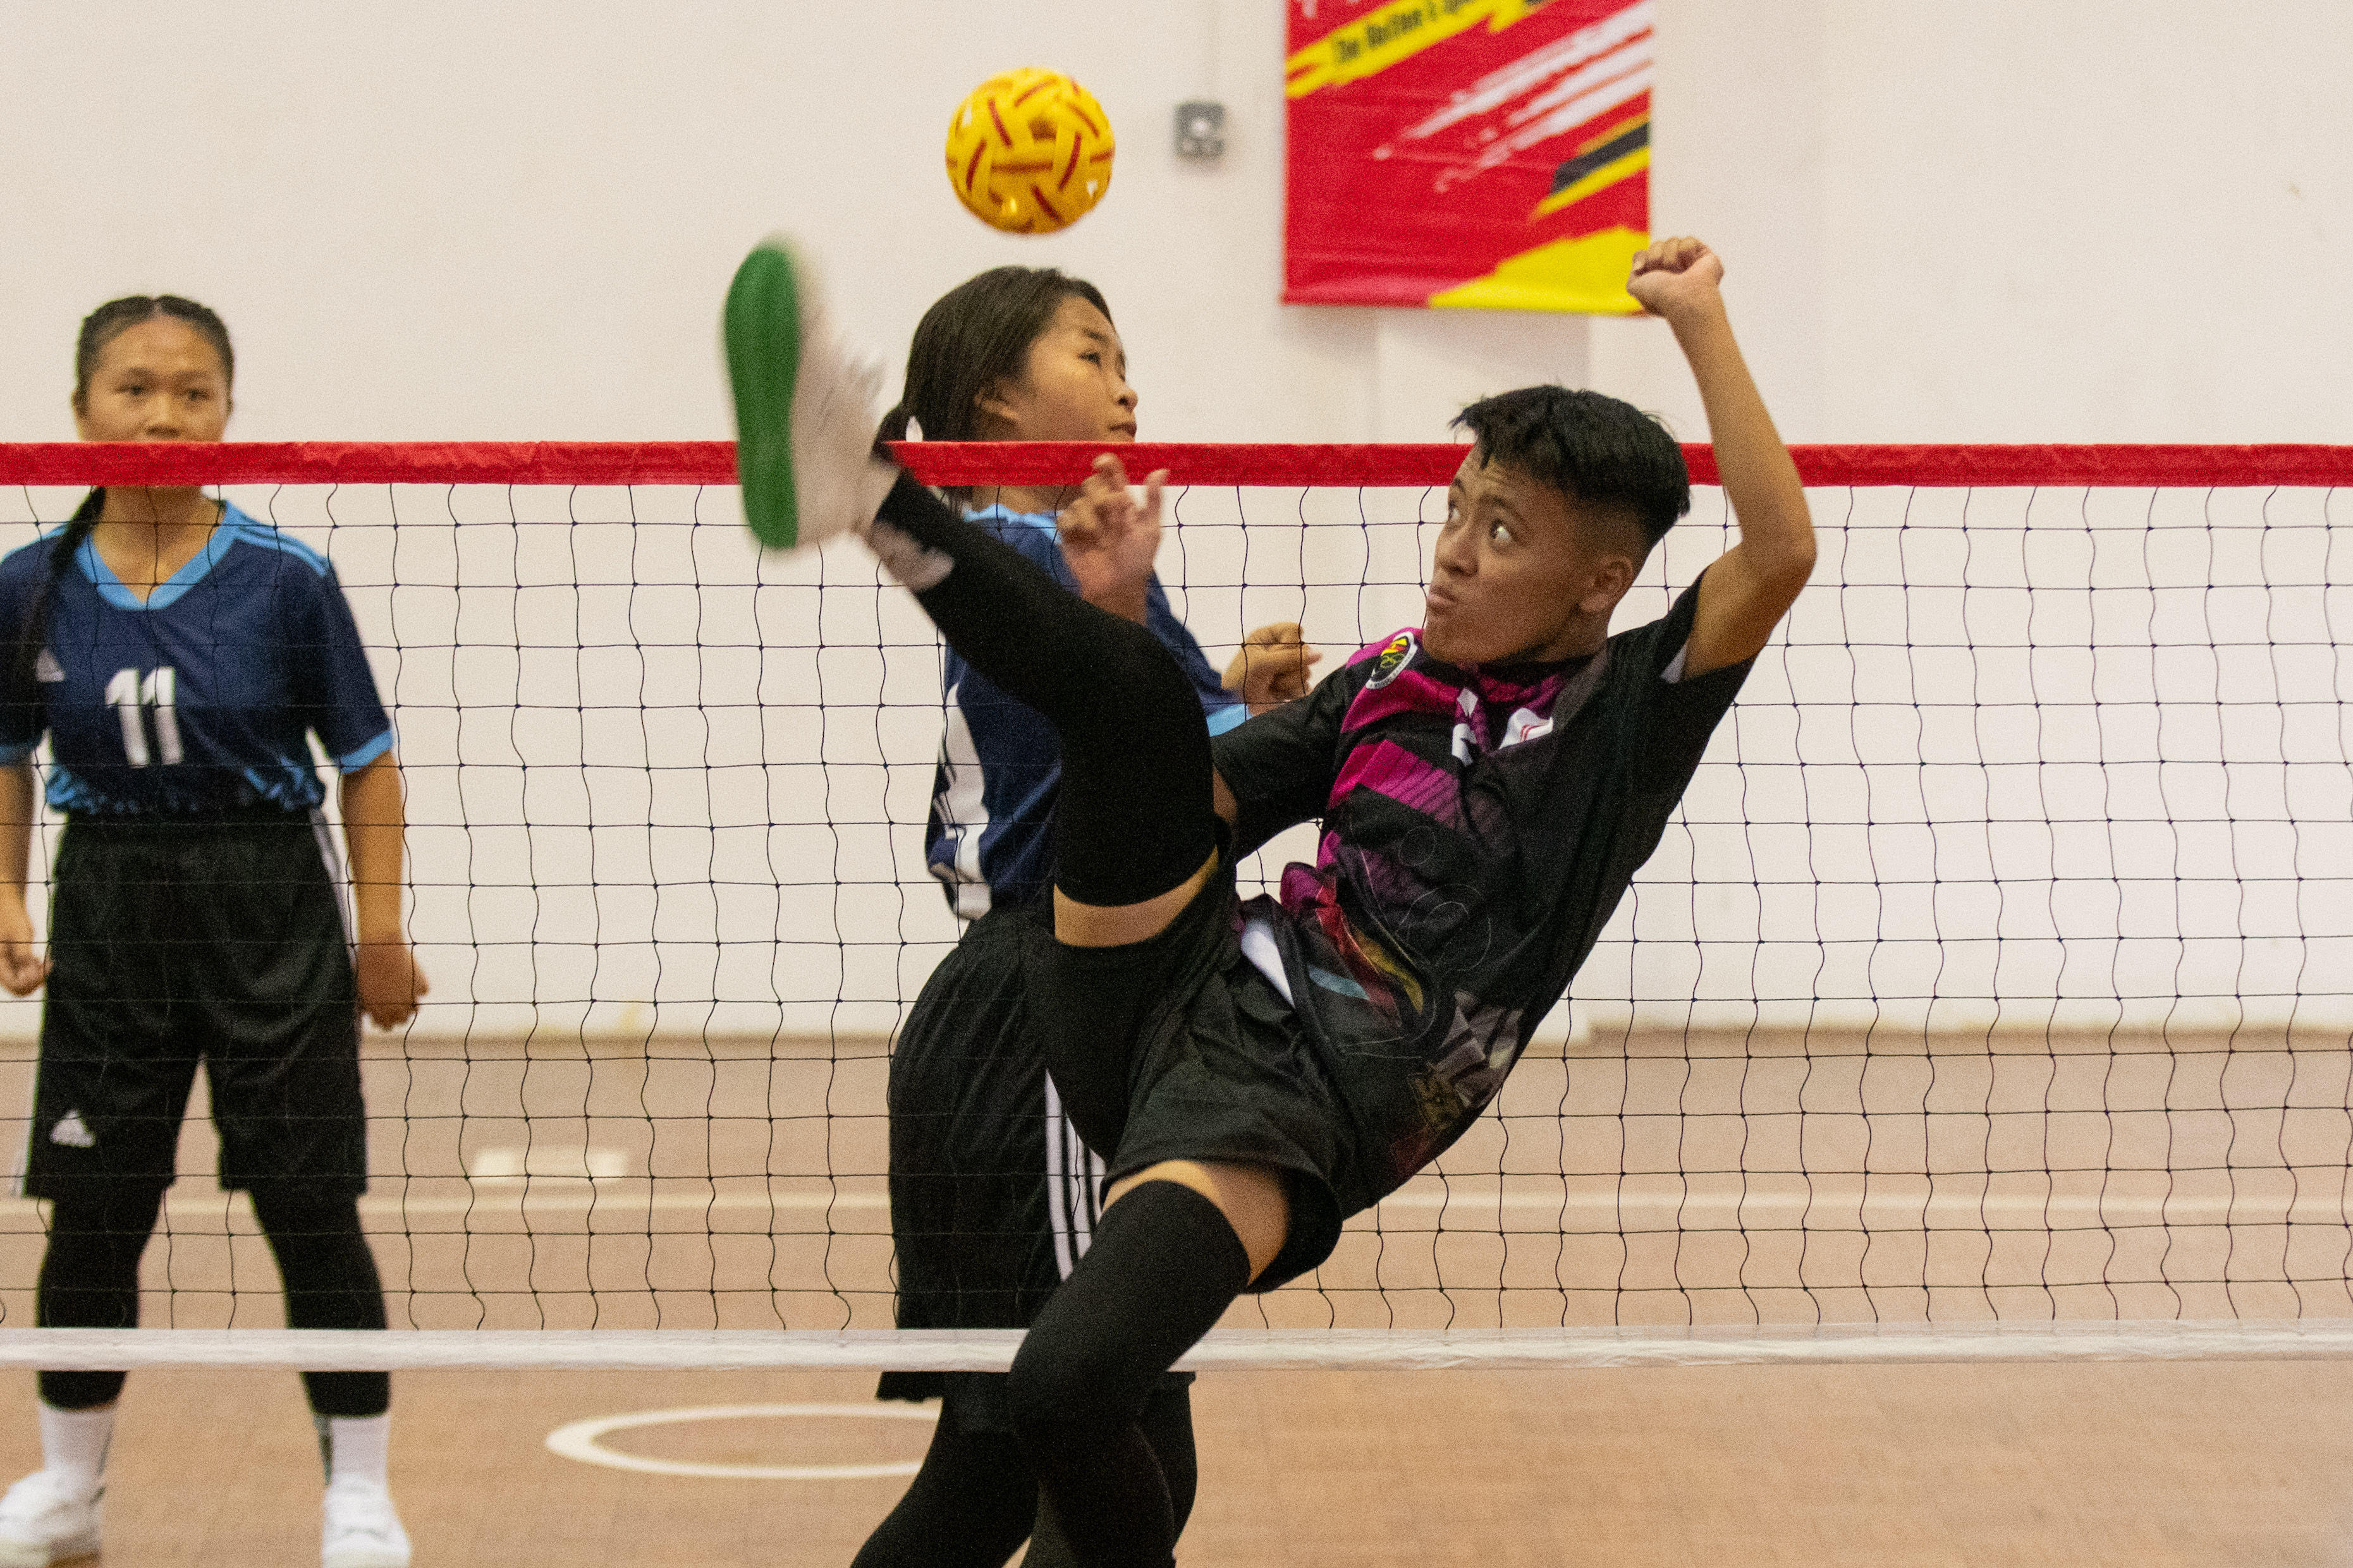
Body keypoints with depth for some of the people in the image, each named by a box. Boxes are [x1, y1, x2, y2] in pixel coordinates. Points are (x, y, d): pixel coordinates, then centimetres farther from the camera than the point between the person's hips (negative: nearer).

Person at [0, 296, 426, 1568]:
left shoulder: (284, 581, -8)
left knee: (309, 1209, -1)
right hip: (108, 904, 2)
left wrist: (379, 932, -5)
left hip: (268, 905, -2)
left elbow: (365, 761, -2)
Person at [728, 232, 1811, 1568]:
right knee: (1138, 695, -17)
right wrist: (1118, 609, 7)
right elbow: (1186, 803, 19)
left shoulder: (1627, 717, 1)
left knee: (1065, 1390, -28)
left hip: (1279, 1118, -5)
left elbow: (1781, 551, -13)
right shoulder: (1387, 682, 16)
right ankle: (866, 492, -26)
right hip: (1174, 997, 5)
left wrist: (1701, 319, -9)